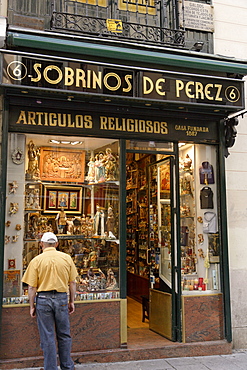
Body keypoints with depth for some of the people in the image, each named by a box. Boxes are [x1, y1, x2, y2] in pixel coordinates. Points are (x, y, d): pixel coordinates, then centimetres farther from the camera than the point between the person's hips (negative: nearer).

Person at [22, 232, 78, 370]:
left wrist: (32, 306, 4)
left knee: (48, 337, 9)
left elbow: (32, 287, -6)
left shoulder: (36, 260, -6)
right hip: (62, 298, 2)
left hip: (43, 299, -2)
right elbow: (72, 282, 4)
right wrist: (72, 301, 13)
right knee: (64, 335, 16)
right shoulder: (67, 258, 0)